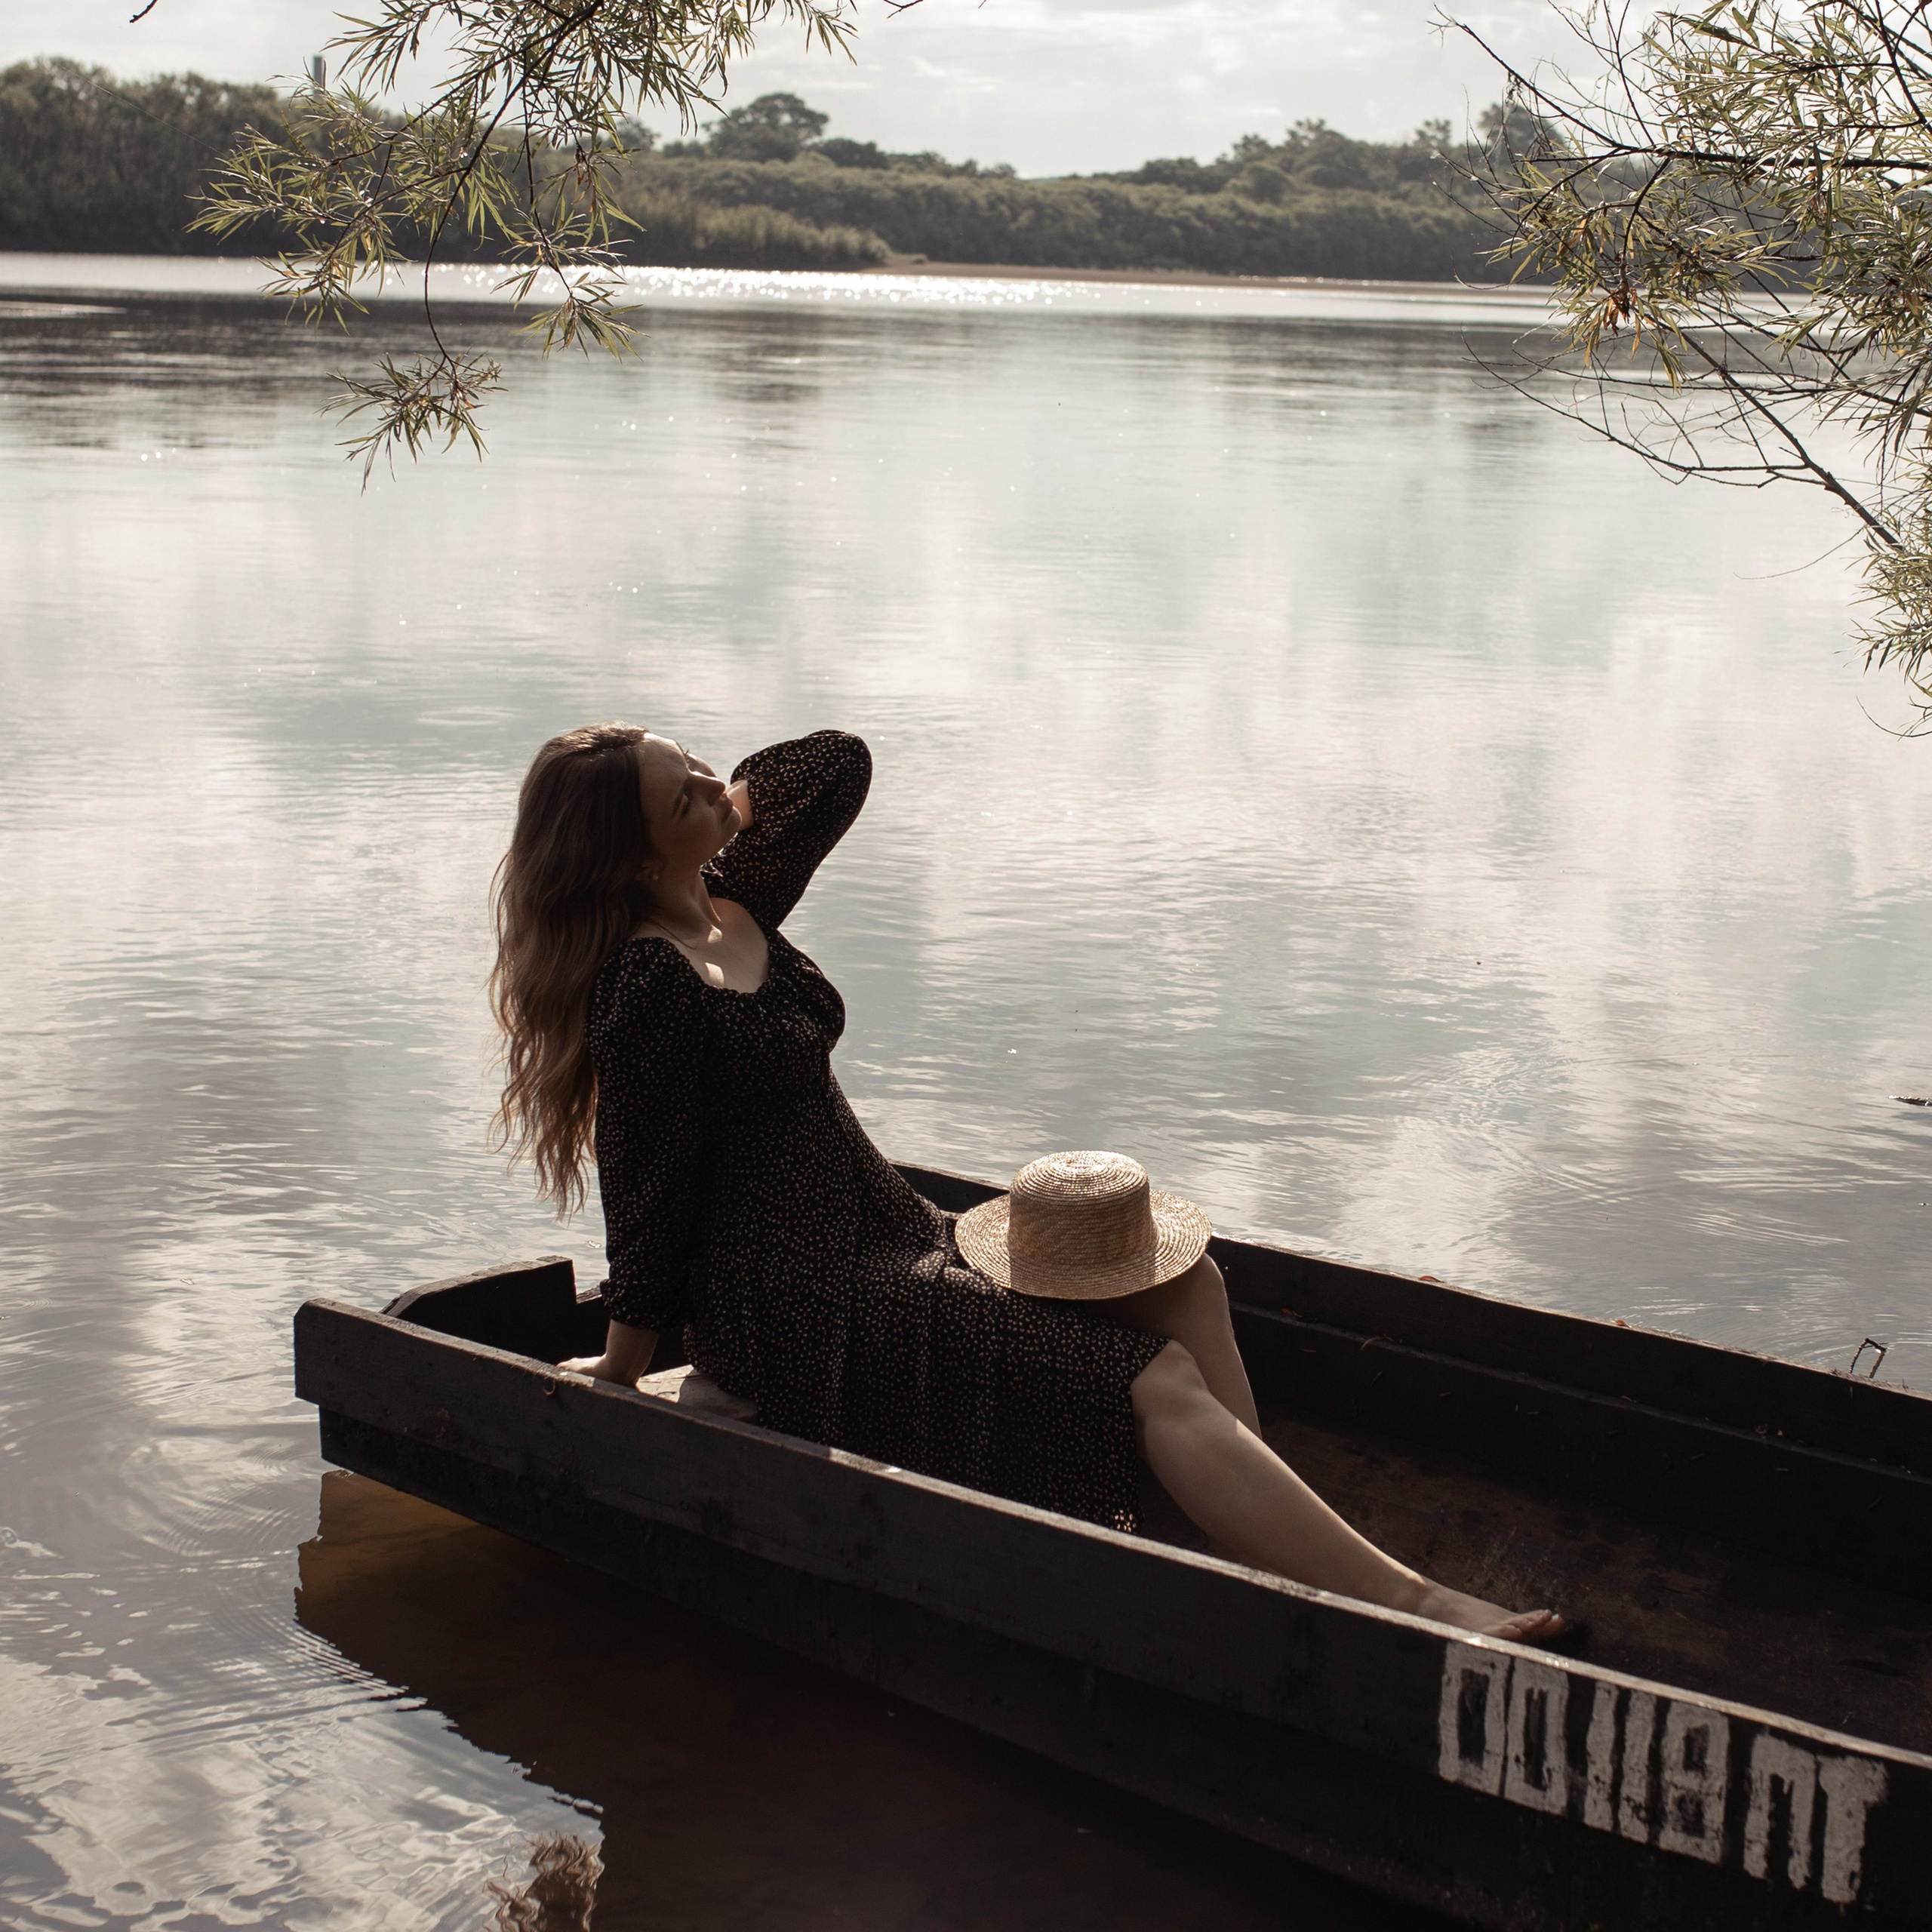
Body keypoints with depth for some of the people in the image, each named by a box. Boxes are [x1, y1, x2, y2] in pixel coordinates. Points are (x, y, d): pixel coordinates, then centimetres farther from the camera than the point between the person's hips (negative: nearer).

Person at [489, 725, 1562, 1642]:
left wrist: (724, 805, 9)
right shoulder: (649, 985, -20)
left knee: (1182, 1284, 1)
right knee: (1160, 1380, -17)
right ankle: (1410, 1606, -18)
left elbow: (839, 763, 18)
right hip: (806, 1311, -10)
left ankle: (1261, 1541, -10)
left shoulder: (730, 904, 8)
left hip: (888, 1238, 10)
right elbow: (648, 1190, -14)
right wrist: (617, 1375, -8)